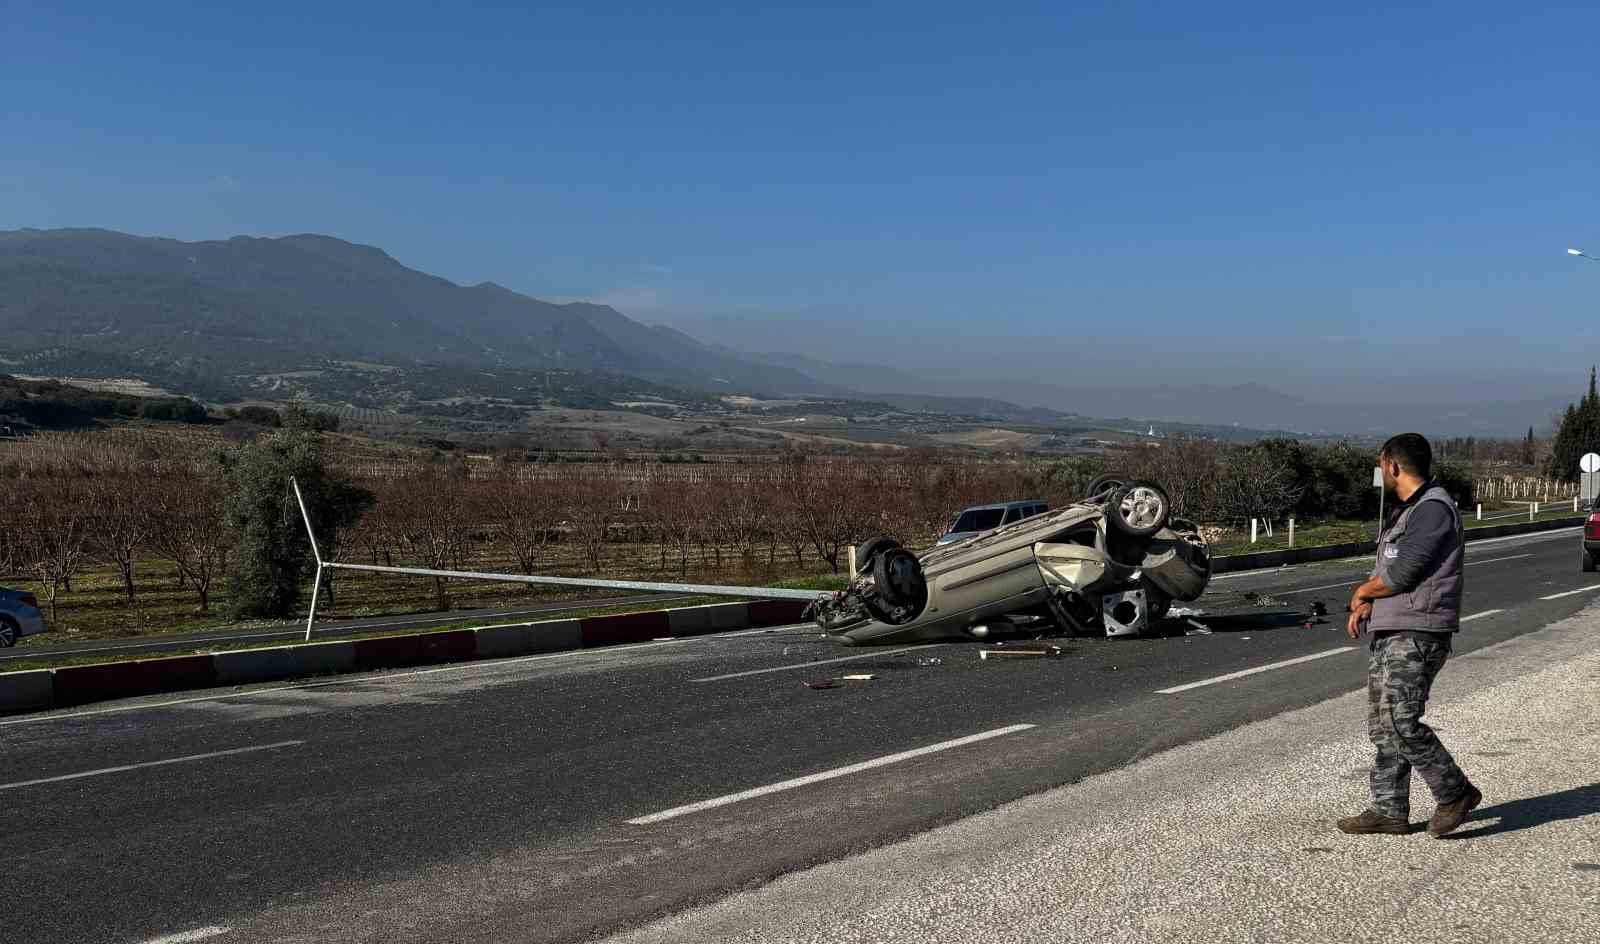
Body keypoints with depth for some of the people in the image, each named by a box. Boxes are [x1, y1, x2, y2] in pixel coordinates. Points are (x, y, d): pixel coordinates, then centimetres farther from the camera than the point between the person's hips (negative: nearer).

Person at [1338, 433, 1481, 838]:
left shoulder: (1434, 509, -13)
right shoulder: (1405, 511, 19)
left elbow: (1402, 573, -18)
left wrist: (1363, 591, -1)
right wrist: (1366, 603, 4)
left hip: (1417, 635, -10)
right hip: (1390, 631, 10)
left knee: (1400, 721, -13)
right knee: (1382, 724, 9)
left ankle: (1455, 792, 3)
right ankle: (1389, 810, 14)